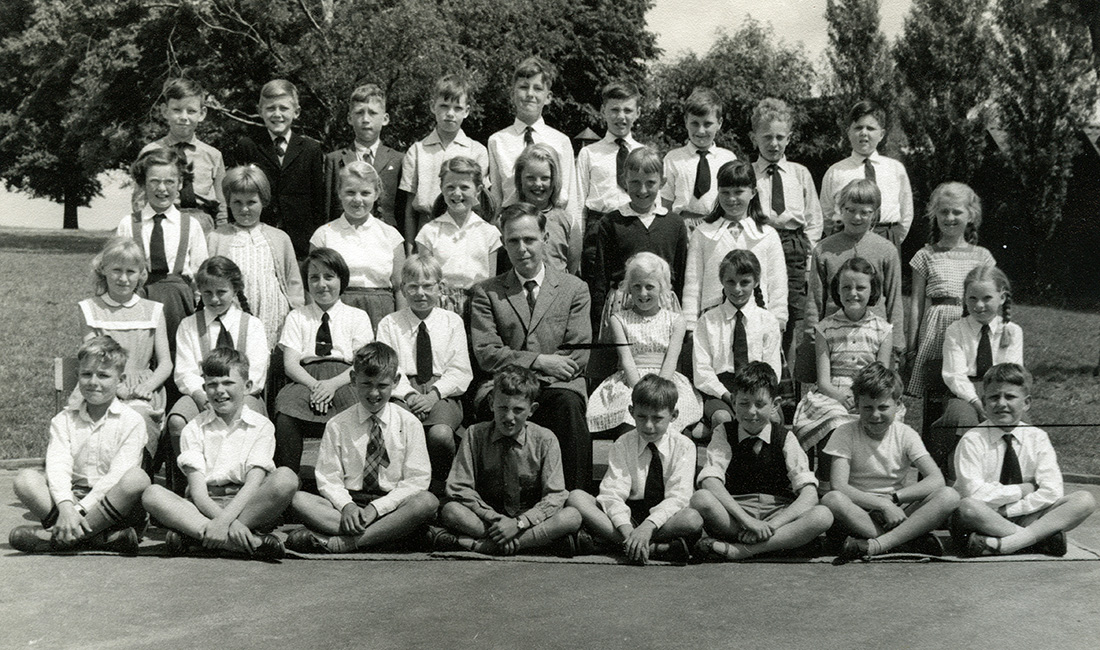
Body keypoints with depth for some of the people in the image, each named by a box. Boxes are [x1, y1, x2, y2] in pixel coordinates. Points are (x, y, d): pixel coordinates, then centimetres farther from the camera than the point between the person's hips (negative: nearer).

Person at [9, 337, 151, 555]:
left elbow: (118, 475, -12)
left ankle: (55, 537, -29)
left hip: (112, 505, -3)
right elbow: (58, 467, -8)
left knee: (137, 478, -33)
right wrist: (65, 507, -28)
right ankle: (104, 538, -32)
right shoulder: (63, 420, 9)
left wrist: (79, 510, -24)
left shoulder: (132, 421, -1)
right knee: (25, 478, -19)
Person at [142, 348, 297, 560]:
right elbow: (197, 490, -4)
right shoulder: (194, 429, 9)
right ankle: (250, 542, -38)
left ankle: (194, 536, -29)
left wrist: (225, 519, -25)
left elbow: (253, 483, -7)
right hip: (205, 508, 1)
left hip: (248, 507, -1)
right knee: (152, 495, -26)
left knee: (286, 478, -29)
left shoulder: (261, 426, 7)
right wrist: (226, 521, -23)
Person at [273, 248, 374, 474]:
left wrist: (332, 384, -15)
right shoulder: (297, 317, 21)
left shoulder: (358, 317, 18)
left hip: (345, 381, -1)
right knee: (285, 415, -34)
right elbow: (290, 363, 8)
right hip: (306, 379, 1)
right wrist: (315, 385, -14)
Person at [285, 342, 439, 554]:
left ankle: (340, 544, -33)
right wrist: (346, 506, -18)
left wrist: (377, 507, -15)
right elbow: (328, 478, 4)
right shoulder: (337, 426, 8)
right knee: (298, 499, -25)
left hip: (391, 506, -1)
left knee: (428, 501, -33)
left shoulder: (409, 424, 5)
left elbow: (417, 480, -1)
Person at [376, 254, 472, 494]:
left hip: (442, 395, 0)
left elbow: (460, 372, 6)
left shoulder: (452, 322, 15)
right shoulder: (389, 324, 16)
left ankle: (439, 488, -10)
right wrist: (409, 395, -15)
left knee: (440, 434, -35)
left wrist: (434, 394, -11)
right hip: (403, 392, 0)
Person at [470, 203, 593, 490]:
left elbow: (579, 355, 5)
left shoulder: (574, 289, 15)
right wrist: (539, 361, -10)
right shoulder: (486, 292, 15)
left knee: (568, 403, -36)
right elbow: (486, 355, 3)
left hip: (558, 384, 1)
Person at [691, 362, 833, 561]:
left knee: (823, 515, -28)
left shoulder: (785, 439, 5)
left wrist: (771, 525, -22)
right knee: (700, 499, -32)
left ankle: (739, 550, -28)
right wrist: (747, 520, -27)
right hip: (733, 515, -1)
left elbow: (809, 495, -7)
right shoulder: (724, 434, 5)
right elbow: (710, 482, -13)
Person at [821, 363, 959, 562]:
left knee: (949, 496, -23)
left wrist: (893, 498, -20)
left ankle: (875, 545, -35)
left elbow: (936, 479, -10)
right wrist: (883, 504, -24)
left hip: (898, 512, 2)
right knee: (831, 500, -35)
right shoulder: (845, 434, -4)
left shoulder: (906, 435, 2)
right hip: (859, 513, -2)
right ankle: (913, 539, -31)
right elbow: (839, 486, -16)